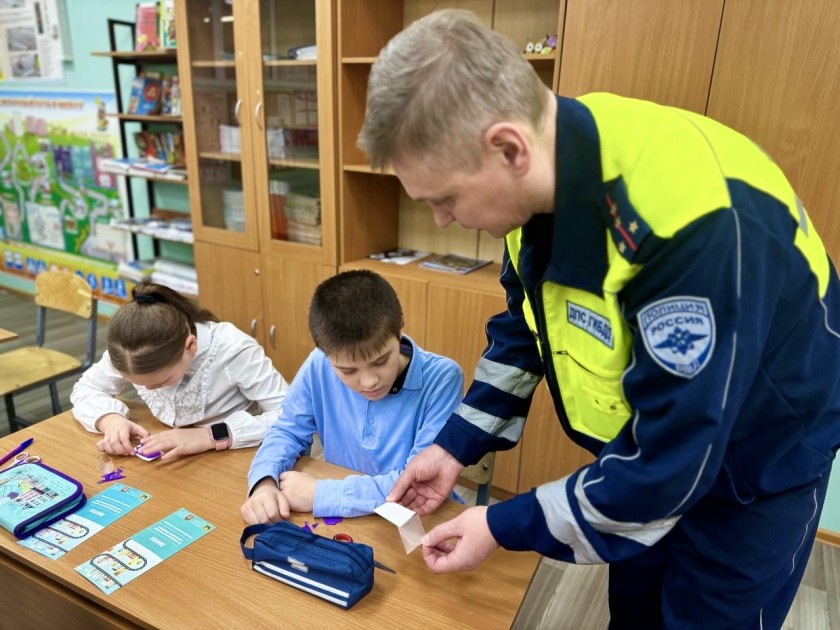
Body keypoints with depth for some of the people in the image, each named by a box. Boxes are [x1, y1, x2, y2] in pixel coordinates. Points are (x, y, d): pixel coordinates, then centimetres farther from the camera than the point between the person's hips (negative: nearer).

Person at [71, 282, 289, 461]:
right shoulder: (132, 351, -13)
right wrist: (111, 420, -18)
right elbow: (85, 389, 3)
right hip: (173, 462, 4)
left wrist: (211, 435, -36)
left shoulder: (233, 351, -28)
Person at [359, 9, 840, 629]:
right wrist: (456, 445, -2)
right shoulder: (542, 177, -15)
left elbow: (667, 462, -32)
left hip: (757, 462, -6)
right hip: (647, 442, 6)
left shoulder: (694, 217, -40)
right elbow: (522, 327, 1)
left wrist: (504, 527, -21)